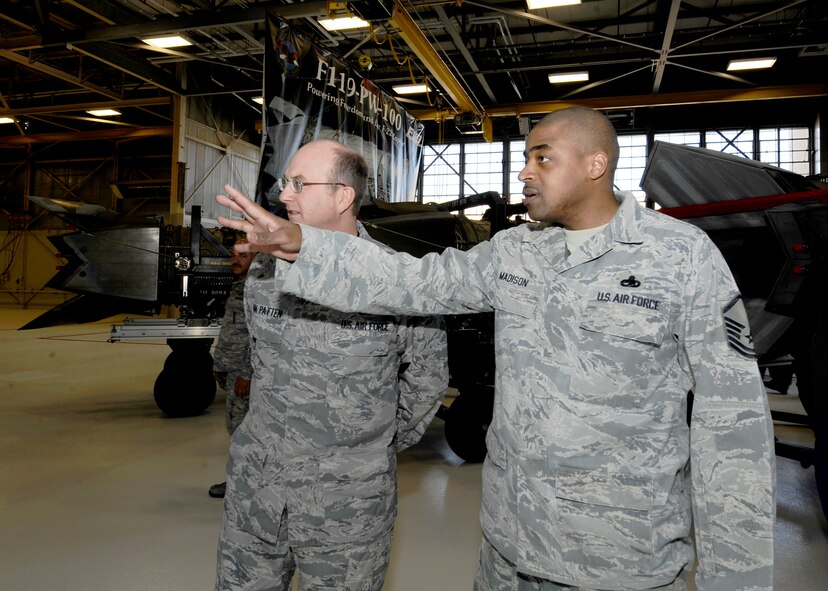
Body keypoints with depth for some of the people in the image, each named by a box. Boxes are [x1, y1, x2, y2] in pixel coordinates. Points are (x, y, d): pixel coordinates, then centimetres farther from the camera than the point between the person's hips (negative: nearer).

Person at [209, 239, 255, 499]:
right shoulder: (238, 287, 15)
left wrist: (246, 375, -21)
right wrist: (219, 365, 18)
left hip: (242, 370, -9)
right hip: (231, 368, 9)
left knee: (239, 426, -1)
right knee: (236, 425, 15)